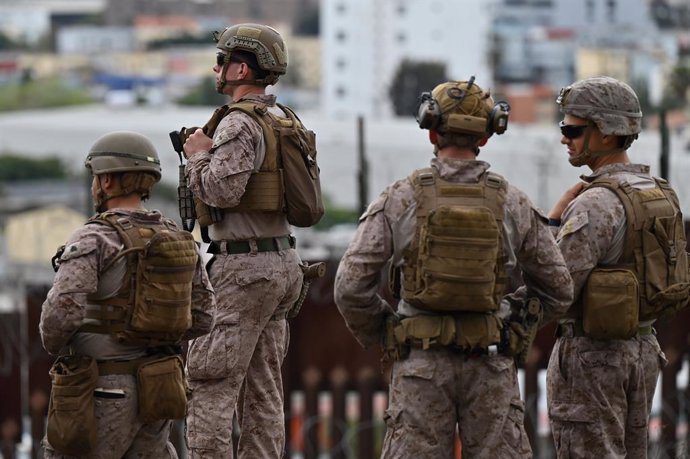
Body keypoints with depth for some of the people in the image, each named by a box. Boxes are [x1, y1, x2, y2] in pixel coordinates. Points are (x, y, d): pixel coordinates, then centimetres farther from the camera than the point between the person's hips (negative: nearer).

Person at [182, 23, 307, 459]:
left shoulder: (239, 124, -15)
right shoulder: (283, 120, 14)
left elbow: (222, 191, -26)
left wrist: (199, 156, -7)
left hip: (244, 269, -10)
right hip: (284, 261, 10)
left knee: (211, 387, -8)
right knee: (262, 387, 12)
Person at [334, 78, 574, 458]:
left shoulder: (399, 200, -5)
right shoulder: (513, 204, 0)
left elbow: (351, 287, -7)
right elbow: (558, 290, 7)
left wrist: (375, 336, 10)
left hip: (422, 363, -1)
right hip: (490, 364, 1)